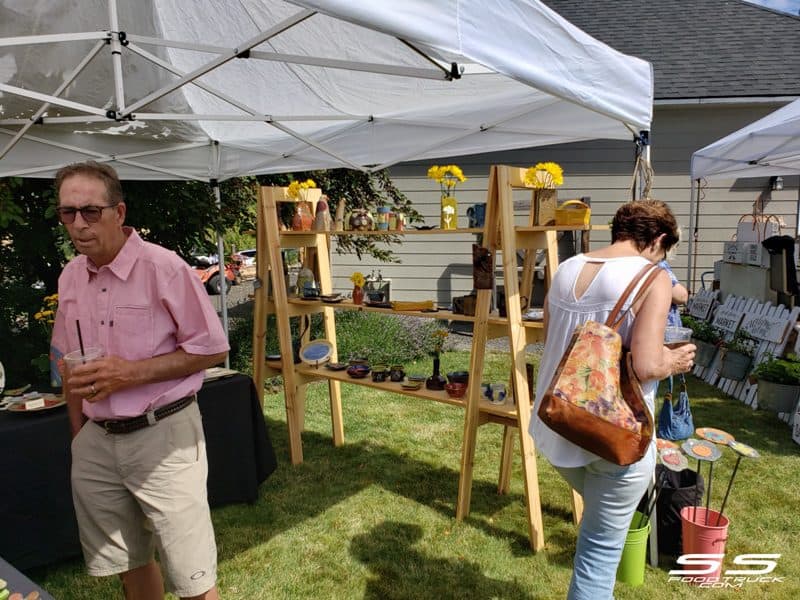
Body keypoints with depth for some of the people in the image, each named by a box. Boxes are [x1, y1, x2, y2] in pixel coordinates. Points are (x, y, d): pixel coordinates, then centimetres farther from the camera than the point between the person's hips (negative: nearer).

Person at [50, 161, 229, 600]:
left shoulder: (163, 267, -14)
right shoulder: (70, 277, 6)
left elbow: (212, 349, -12)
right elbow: (70, 365, 17)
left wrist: (130, 374, -19)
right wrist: (78, 432, 13)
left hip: (162, 435, -6)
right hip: (96, 440, 6)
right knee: (127, 562, 21)